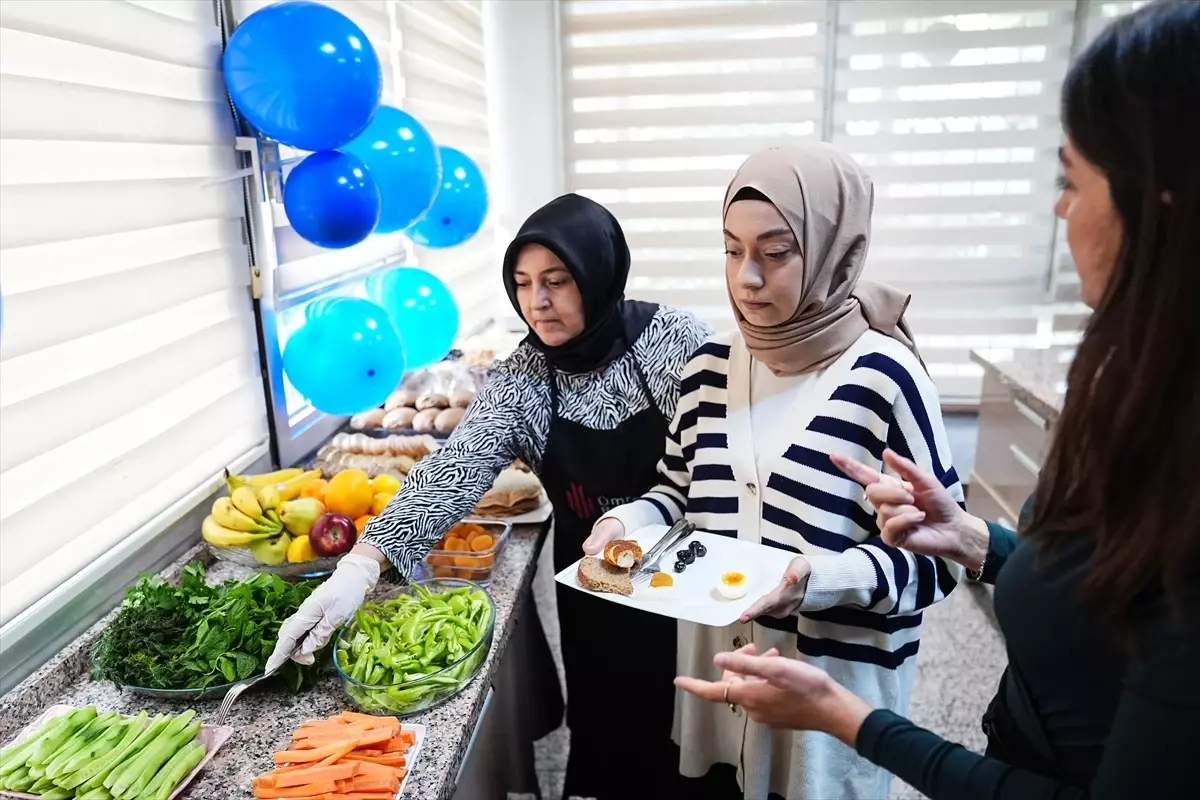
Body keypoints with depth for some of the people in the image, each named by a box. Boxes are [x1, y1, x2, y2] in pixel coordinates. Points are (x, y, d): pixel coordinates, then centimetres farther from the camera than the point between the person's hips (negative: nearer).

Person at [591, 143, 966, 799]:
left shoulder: (882, 377, -17)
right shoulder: (711, 367, -2)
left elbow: (937, 556, -12)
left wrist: (825, 578, -27)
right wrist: (628, 521, -10)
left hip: (833, 677, -4)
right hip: (715, 661, 4)